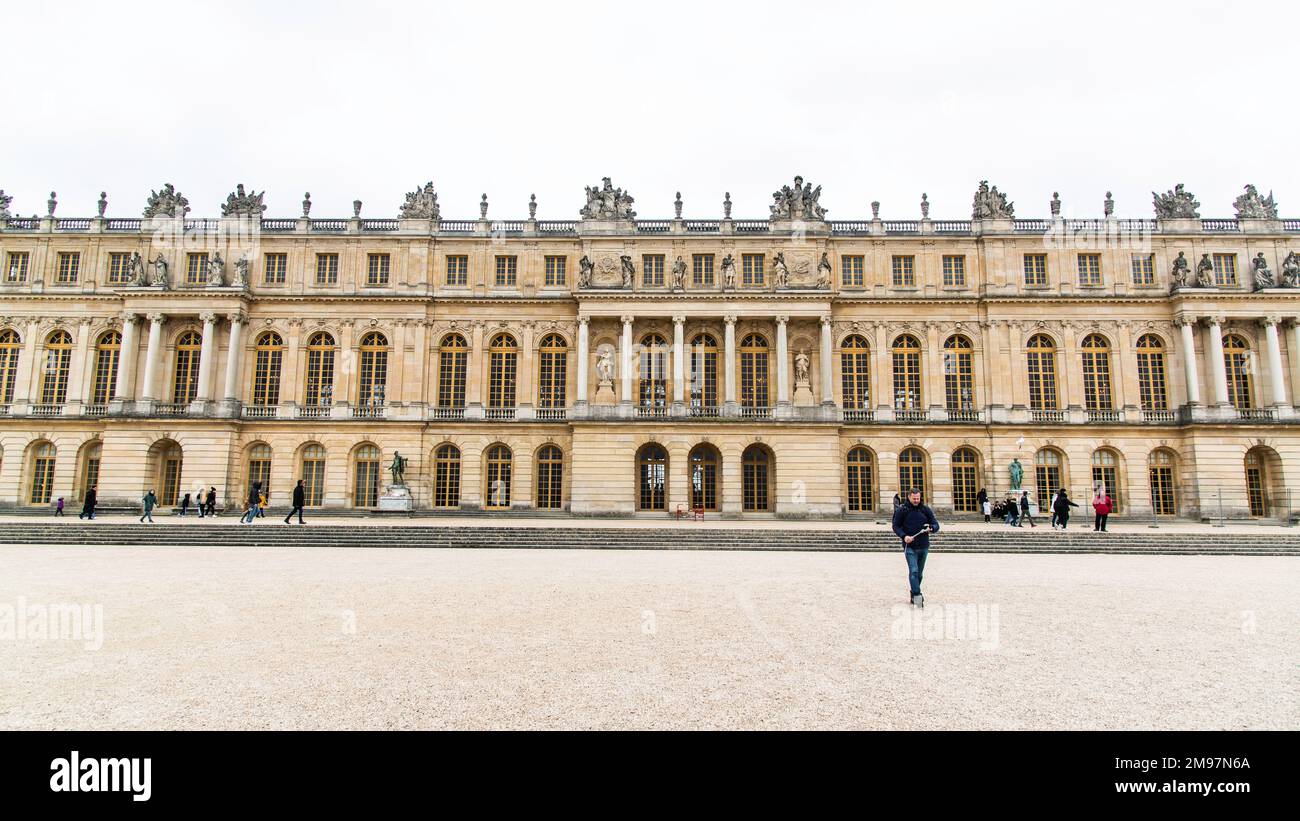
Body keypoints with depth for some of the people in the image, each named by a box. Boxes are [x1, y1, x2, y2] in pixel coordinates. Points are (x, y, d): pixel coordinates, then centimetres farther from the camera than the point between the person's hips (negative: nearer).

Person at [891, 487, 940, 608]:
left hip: (924, 547, 4)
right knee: (913, 571, -15)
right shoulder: (902, 510, -3)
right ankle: (917, 595, -16)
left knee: (919, 573, 13)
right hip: (910, 547, -4)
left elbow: (936, 524, 6)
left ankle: (913, 595, 27)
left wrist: (931, 529, -18)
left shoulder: (926, 509, 5)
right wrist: (904, 536, -17)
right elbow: (896, 526, 0)